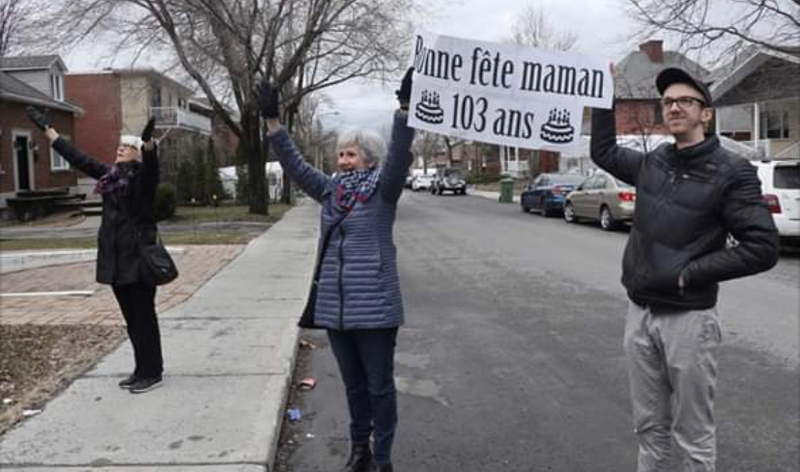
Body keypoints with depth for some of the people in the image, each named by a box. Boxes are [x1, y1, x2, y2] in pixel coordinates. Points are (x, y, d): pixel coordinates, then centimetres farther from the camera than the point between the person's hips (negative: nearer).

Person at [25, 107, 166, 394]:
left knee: (143, 316, -2)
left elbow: (151, 162, -29)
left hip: (138, 257, -7)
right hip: (114, 258, 7)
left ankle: (151, 373, 7)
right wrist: (47, 128, 25)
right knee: (131, 317, 13)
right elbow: (76, 157, 21)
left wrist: (148, 141, -50)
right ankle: (142, 370, 23)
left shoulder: (143, 175, -6)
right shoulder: (109, 174, 13)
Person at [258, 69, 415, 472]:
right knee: (354, 385, 18)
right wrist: (272, 121, 2)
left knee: (380, 387, 6)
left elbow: (399, 157, -19)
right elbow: (294, 164, 8)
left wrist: (404, 109, -31)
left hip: (375, 307, -5)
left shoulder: (382, 191, -4)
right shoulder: (331, 191, 10)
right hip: (334, 307, 6)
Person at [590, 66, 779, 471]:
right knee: (649, 426, 16)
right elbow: (603, 152, 24)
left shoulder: (731, 172, -9)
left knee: (693, 435, 7)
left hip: (688, 318, -5)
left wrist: (688, 274, -16)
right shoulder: (652, 163, 7)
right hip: (639, 313, 5)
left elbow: (763, 248, -13)